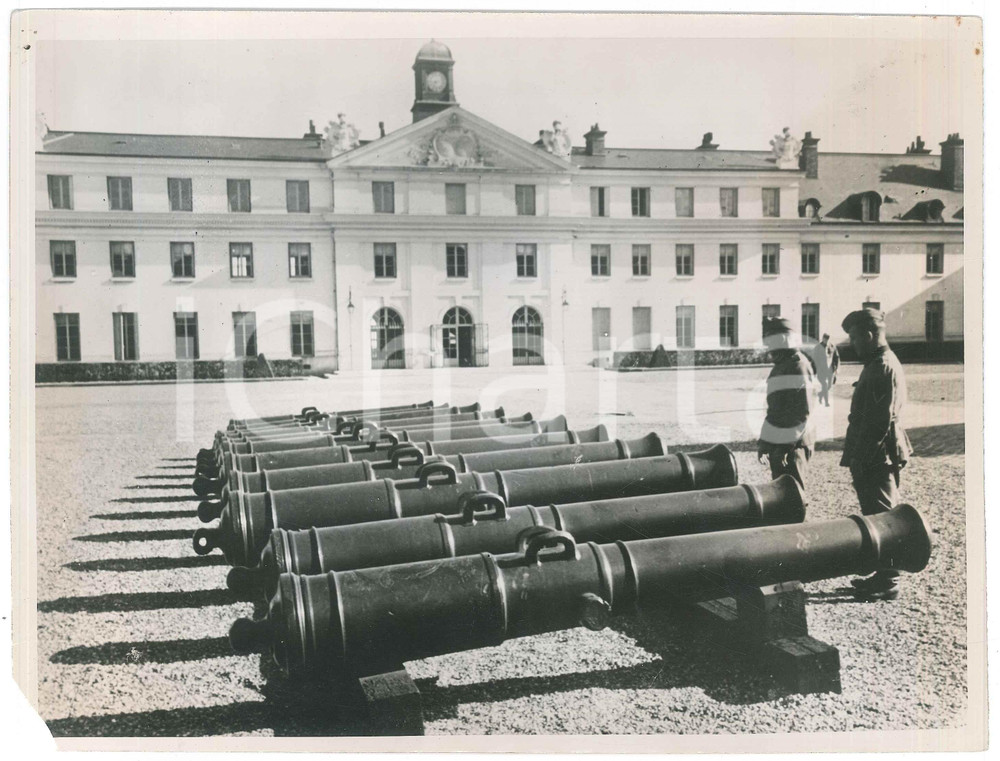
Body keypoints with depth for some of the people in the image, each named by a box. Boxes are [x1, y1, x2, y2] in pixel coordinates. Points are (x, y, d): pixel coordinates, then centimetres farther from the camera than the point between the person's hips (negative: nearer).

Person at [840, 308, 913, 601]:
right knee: (878, 517, 16)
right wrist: (856, 456, 19)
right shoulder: (879, 363, 15)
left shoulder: (883, 367, -18)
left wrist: (860, 461, -19)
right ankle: (883, 575, 26)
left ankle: (888, 584, 7)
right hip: (876, 456, 10)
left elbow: (880, 421, -22)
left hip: (877, 457, -10)